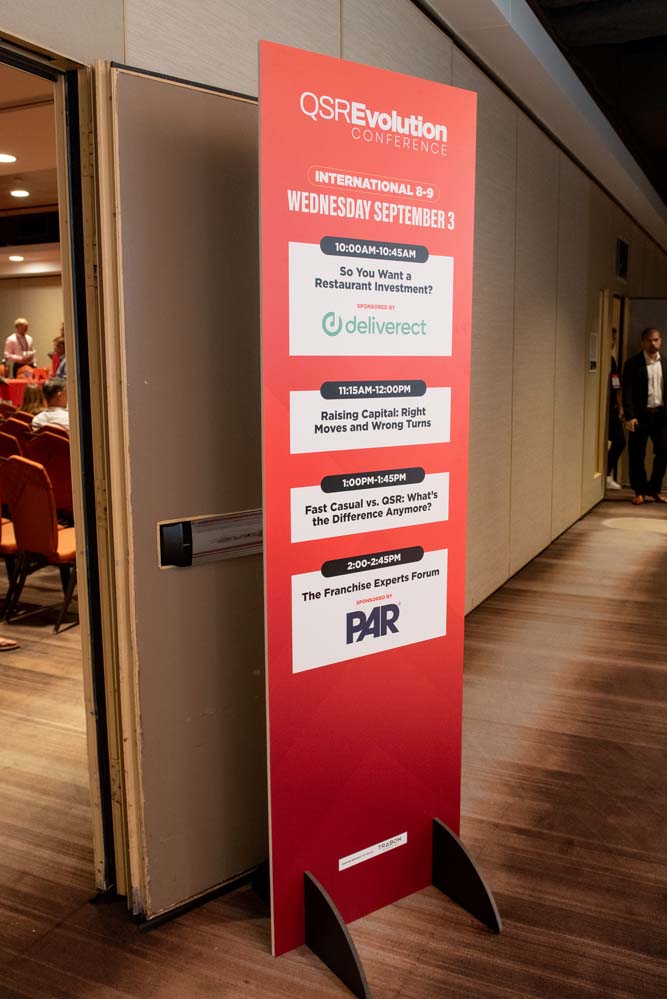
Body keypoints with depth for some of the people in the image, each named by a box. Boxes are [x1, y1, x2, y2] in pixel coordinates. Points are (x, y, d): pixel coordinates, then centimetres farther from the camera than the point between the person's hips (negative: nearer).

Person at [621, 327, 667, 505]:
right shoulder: (632, 364, -3)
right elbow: (627, 392, -7)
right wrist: (629, 416, -16)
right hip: (640, 415, -3)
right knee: (637, 455, 2)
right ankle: (640, 491, 16)